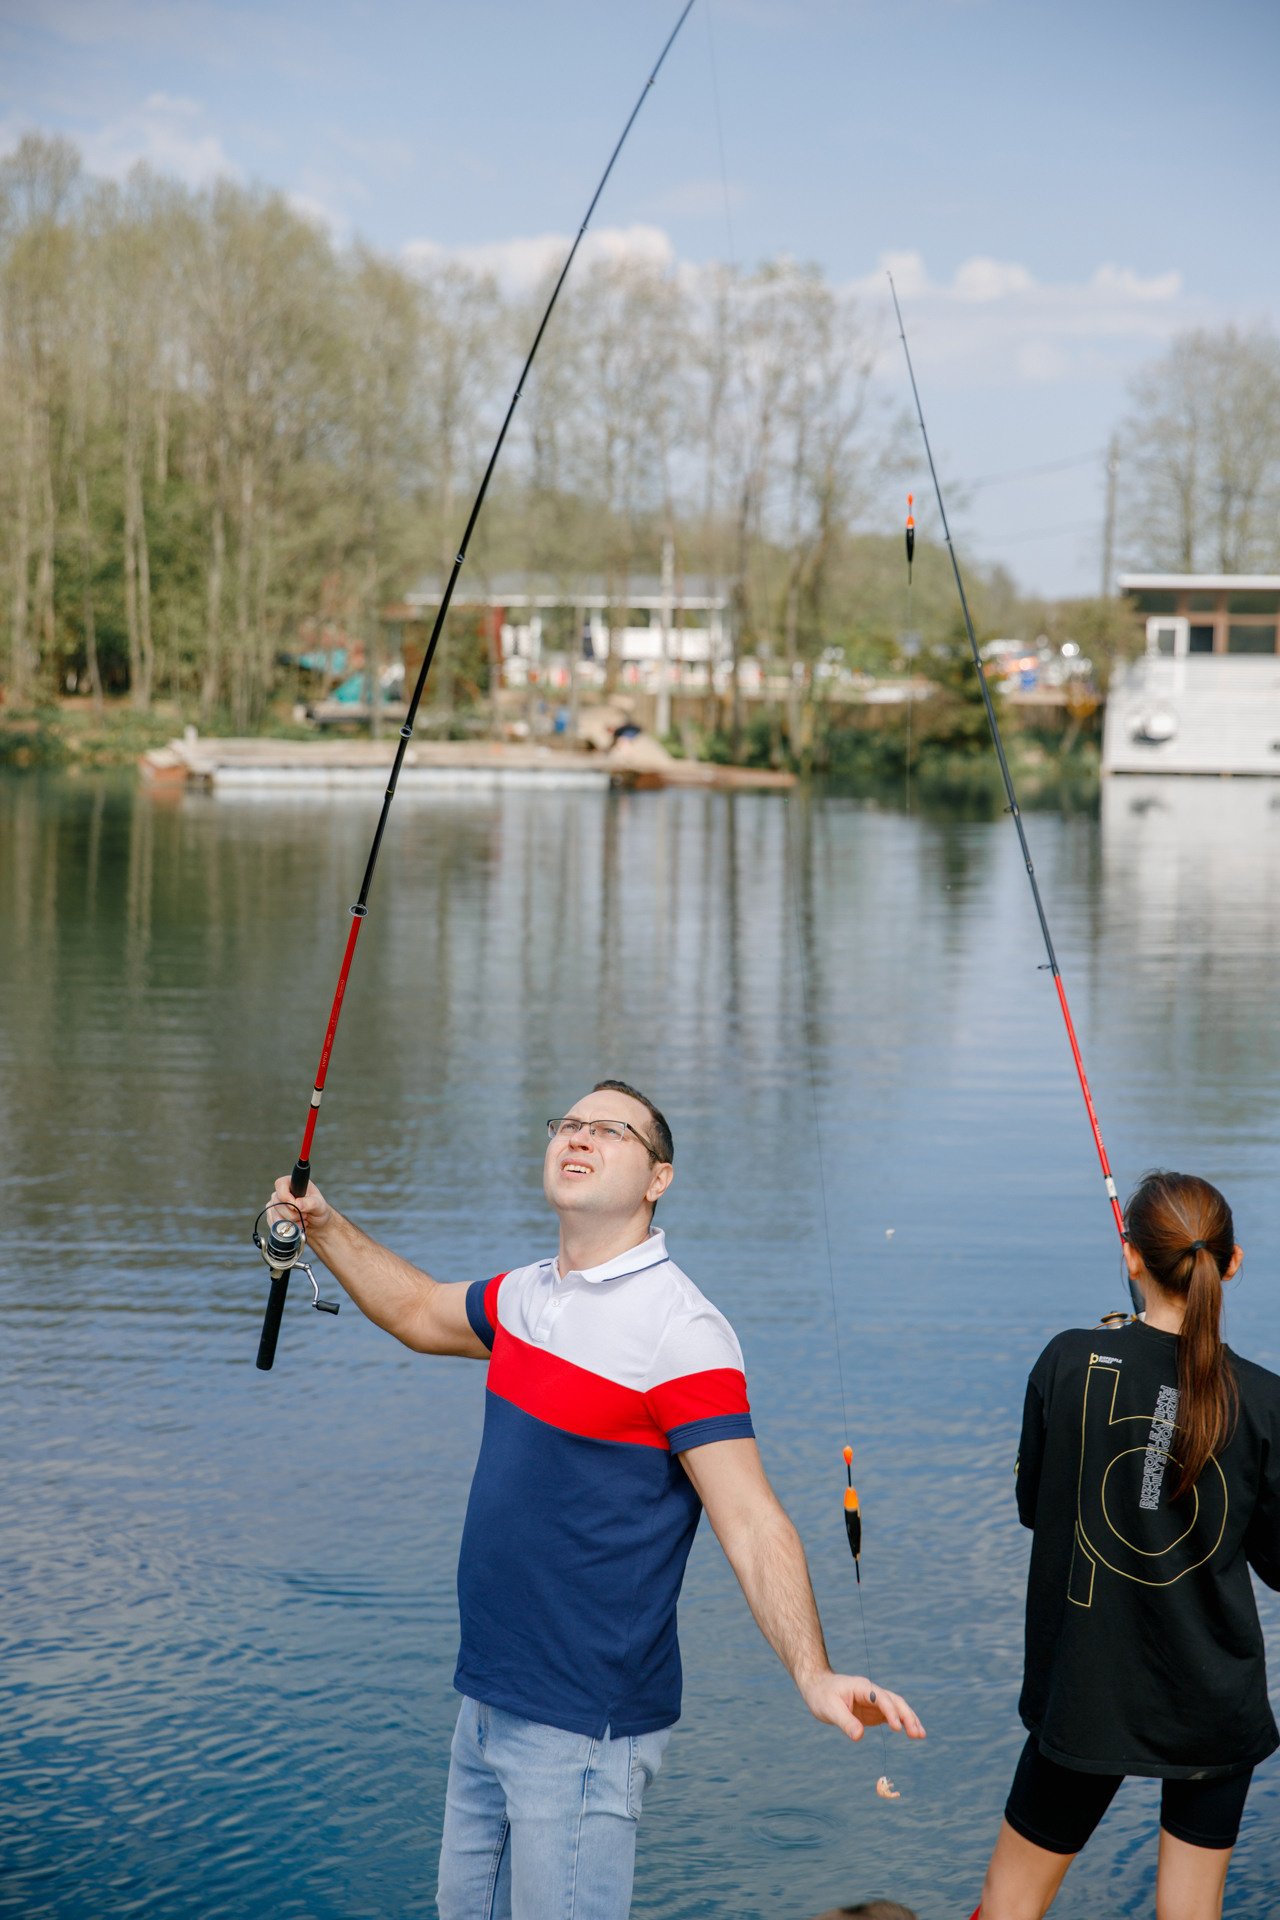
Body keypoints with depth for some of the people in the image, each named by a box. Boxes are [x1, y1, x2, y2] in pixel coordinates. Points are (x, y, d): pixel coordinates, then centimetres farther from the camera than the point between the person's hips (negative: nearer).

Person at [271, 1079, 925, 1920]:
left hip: (584, 1724, -8)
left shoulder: (680, 1330, -17)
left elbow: (752, 1522, -22)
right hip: (489, 1702, 9)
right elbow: (420, 1313, 30)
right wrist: (325, 1226, 23)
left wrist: (814, 1675, -33)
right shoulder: (527, 1297, 8)